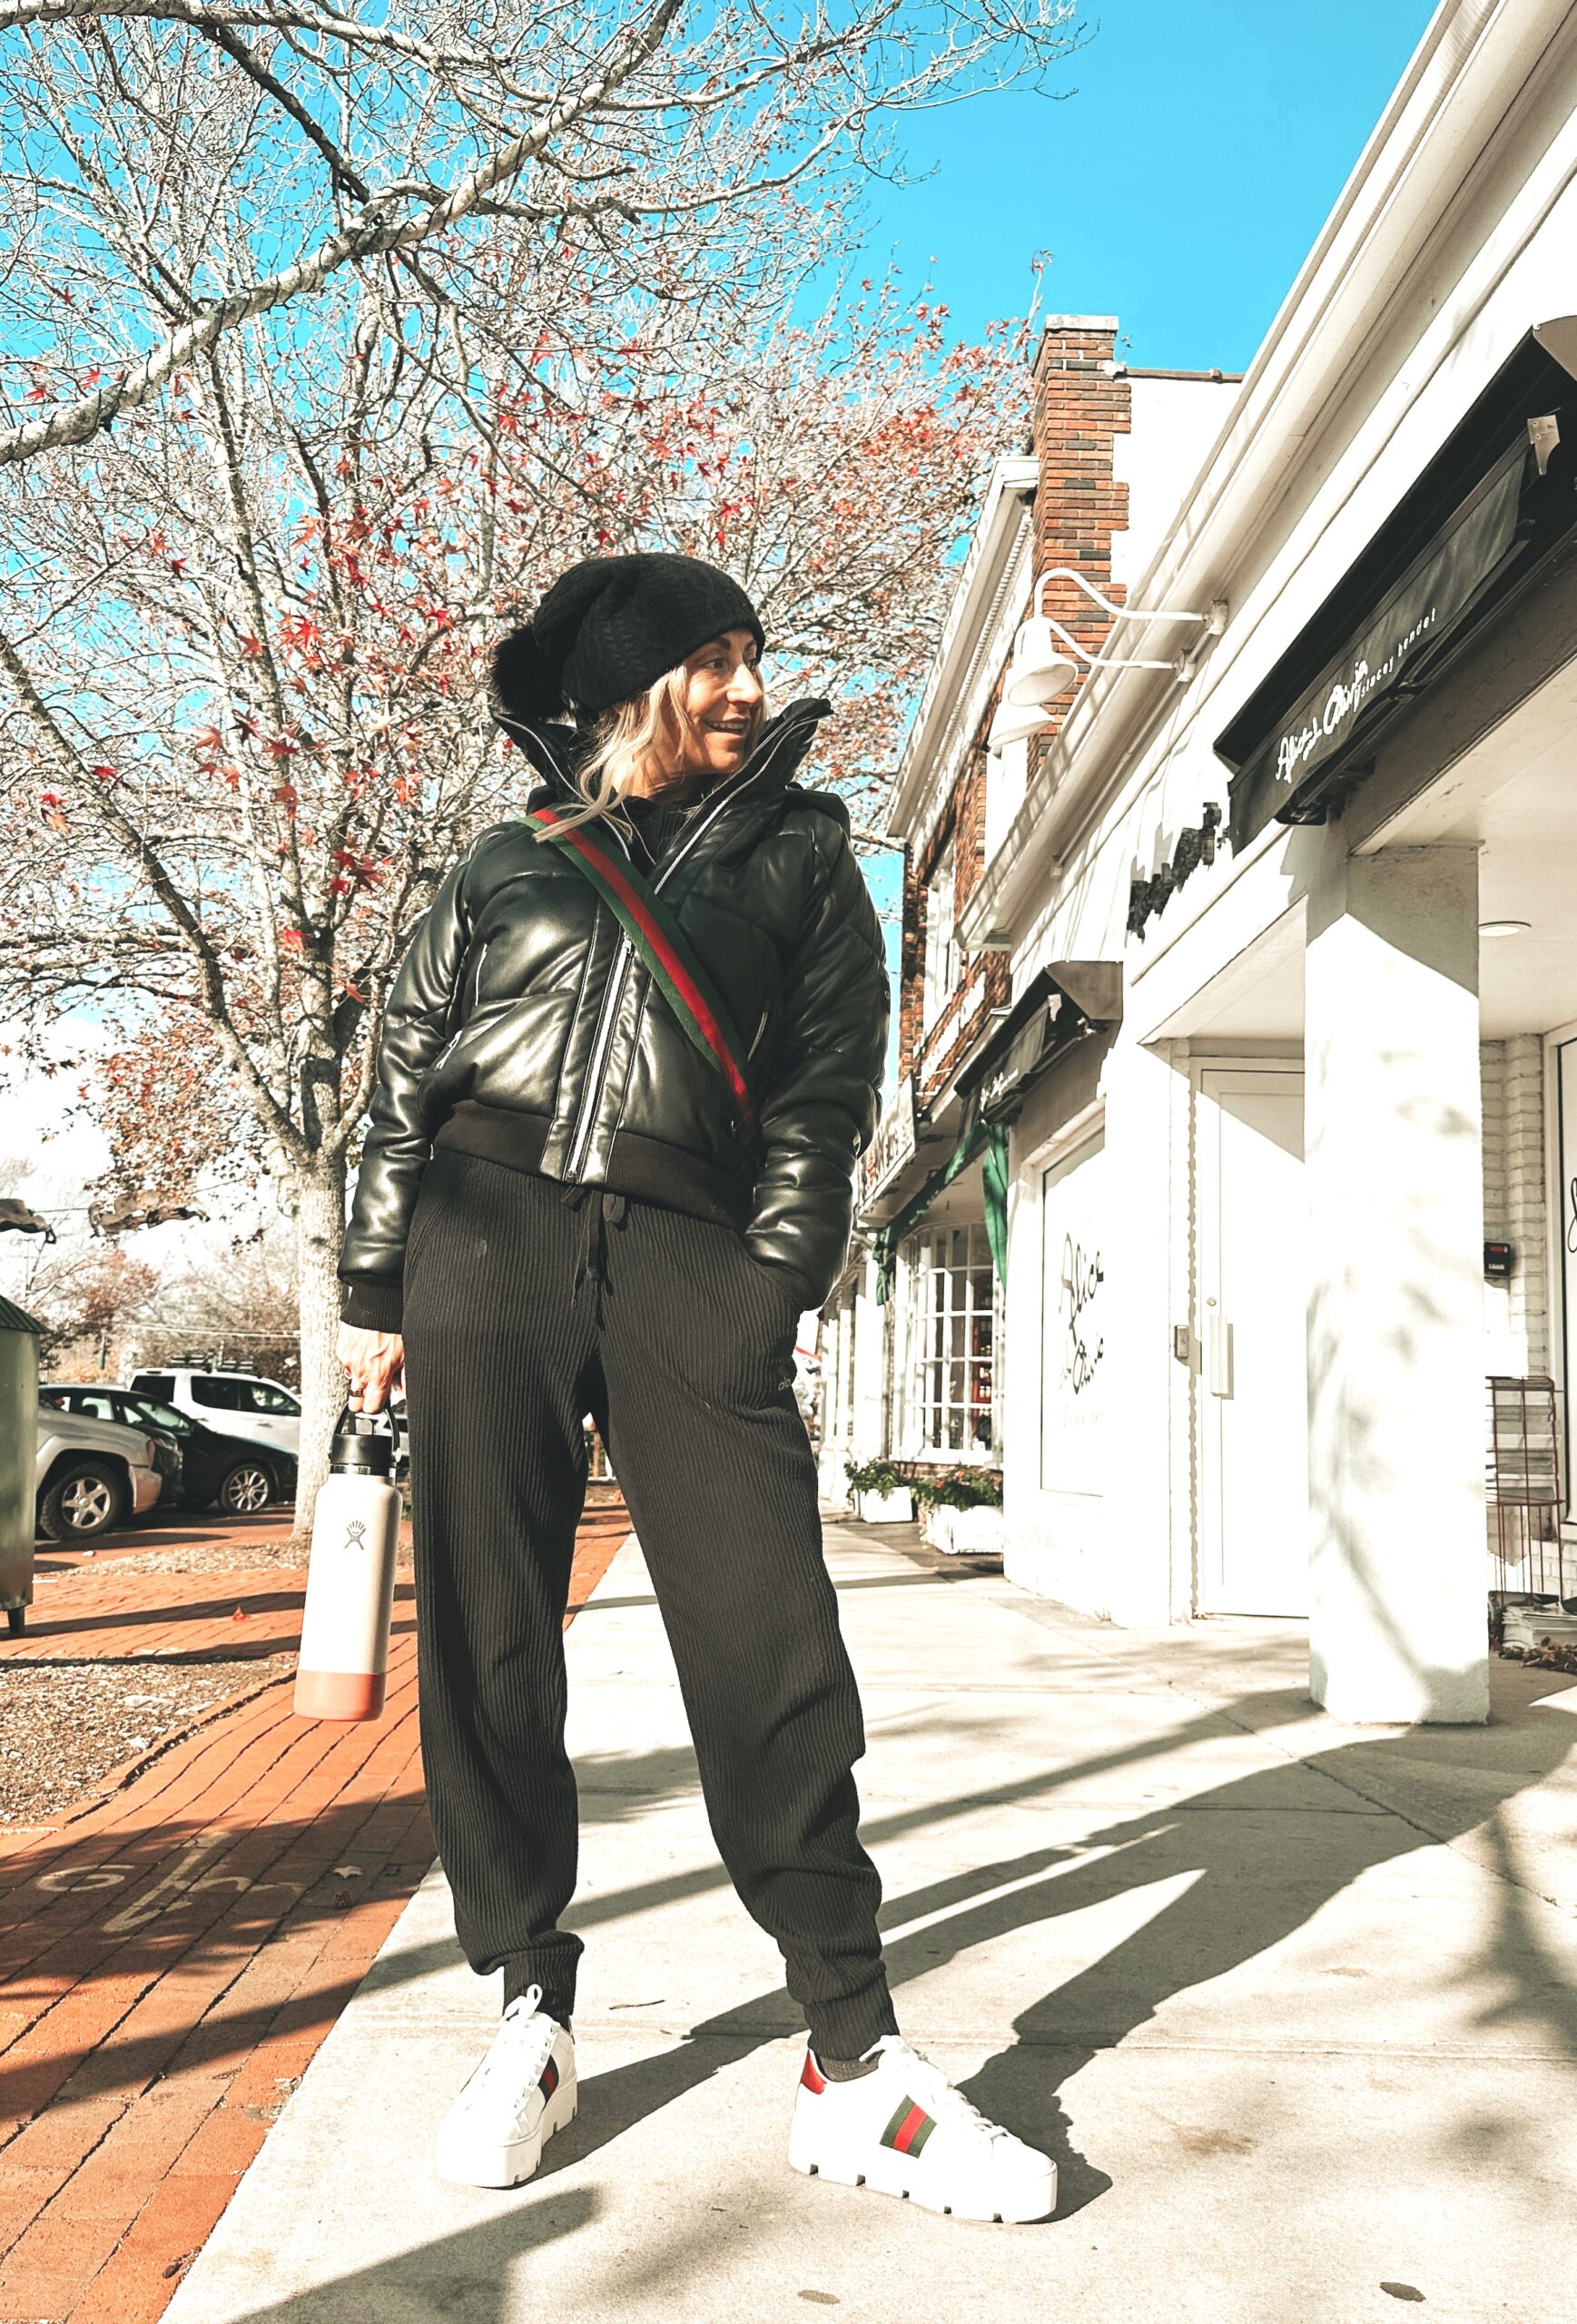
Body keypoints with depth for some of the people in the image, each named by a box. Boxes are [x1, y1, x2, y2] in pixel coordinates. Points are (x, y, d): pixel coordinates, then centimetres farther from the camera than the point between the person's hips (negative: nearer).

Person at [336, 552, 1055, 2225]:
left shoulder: (801, 855, 16)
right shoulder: (513, 862, 17)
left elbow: (823, 1090, 8)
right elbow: (408, 1070, 16)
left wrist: (772, 1283, -4)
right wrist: (377, 1286, 9)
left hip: (685, 1255, -1)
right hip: (488, 1230, 2)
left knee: (768, 1643, -8)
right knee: (486, 1638, 1)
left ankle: (854, 2062, -1)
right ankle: (531, 2019, 14)